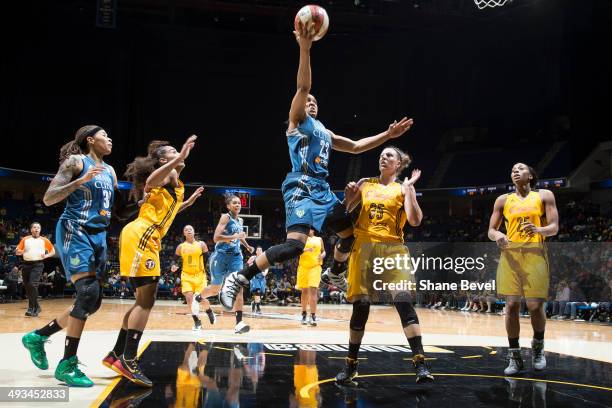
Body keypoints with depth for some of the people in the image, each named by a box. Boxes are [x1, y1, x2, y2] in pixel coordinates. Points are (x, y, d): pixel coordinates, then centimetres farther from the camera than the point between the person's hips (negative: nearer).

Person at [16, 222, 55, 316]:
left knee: (32, 285, -19)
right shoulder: (25, 239, 11)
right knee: (27, 286, 6)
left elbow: (53, 251, 14)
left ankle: (32, 308, -14)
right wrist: (20, 251, -13)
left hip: (38, 264, -3)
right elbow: (17, 252, 9)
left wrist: (46, 256, -4)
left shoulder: (44, 240, 8)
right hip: (26, 264, 3)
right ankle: (36, 307, 21)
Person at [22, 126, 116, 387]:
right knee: (88, 293, -20)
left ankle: (38, 336, 23)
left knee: (93, 302, 5)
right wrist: (80, 181, -22)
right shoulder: (76, 161, -4)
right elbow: (48, 199, -12)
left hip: (98, 236, 8)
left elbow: (118, 205, 25)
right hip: (74, 233, -8)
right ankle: (67, 365, -11)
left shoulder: (110, 171, 18)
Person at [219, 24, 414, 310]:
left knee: (351, 234, 15)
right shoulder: (297, 120, 6)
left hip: (322, 189, 9)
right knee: (294, 245, -25)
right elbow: (303, 87, -10)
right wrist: (304, 49, -23)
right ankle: (237, 278, -19)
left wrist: (387, 135, 27)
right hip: (301, 187, -8)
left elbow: (356, 147, 33)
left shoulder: (325, 133, 26)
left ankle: (336, 273, 42)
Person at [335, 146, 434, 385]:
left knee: (403, 301, -18)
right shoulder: (365, 184, 15)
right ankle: (351, 364, 14)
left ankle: (420, 363, -16)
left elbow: (415, 221, -7)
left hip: (392, 249, -2)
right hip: (364, 247, 2)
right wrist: (348, 195, -1)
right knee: (360, 306, 1)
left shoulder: (403, 189, 7)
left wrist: (409, 188, -10)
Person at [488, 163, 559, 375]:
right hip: (510, 254, 2)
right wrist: (497, 235, -13)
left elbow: (554, 228, 1)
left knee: (535, 306, -5)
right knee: (511, 305, -2)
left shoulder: (544, 195, 8)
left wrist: (538, 230, -21)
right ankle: (514, 357, 7)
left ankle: (538, 346, 24)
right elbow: (491, 230, 11)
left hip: (535, 254, -1)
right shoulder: (503, 200, 12)